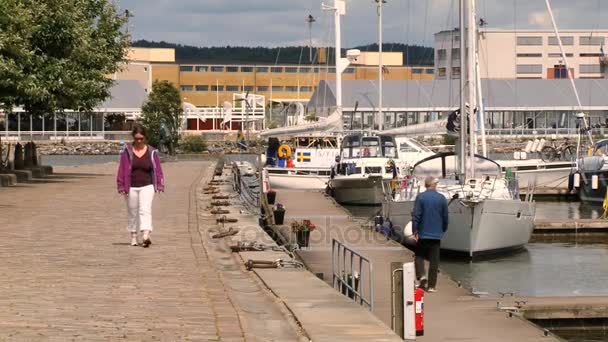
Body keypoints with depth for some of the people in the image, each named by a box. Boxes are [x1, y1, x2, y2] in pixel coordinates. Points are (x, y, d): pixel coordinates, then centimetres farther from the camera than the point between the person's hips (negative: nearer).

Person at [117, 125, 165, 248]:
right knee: (132, 212, 11)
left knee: (145, 210, -15)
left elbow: (157, 170, 2)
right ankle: (133, 237, 24)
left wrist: (159, 185, -5)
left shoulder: (151, 152, 1)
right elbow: (122, 169, -2)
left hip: (147, 186, -1)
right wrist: (121, 186, -4)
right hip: (131, 187, 1)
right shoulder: (127, 151, -2)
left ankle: (146, 236, -28)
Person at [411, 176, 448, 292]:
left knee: (419, 255, 14)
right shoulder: (442, 198, 0)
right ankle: (431, 285, 5)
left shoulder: (420, 197, -6)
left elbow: (416, 216, -10)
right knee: (434, 260, 5)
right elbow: (445, 217, 6)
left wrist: (414, 231, -6)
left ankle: (421, 275, -9)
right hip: (436, 234, 1)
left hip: (423, 234, -1)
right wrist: (443, 230, 21)